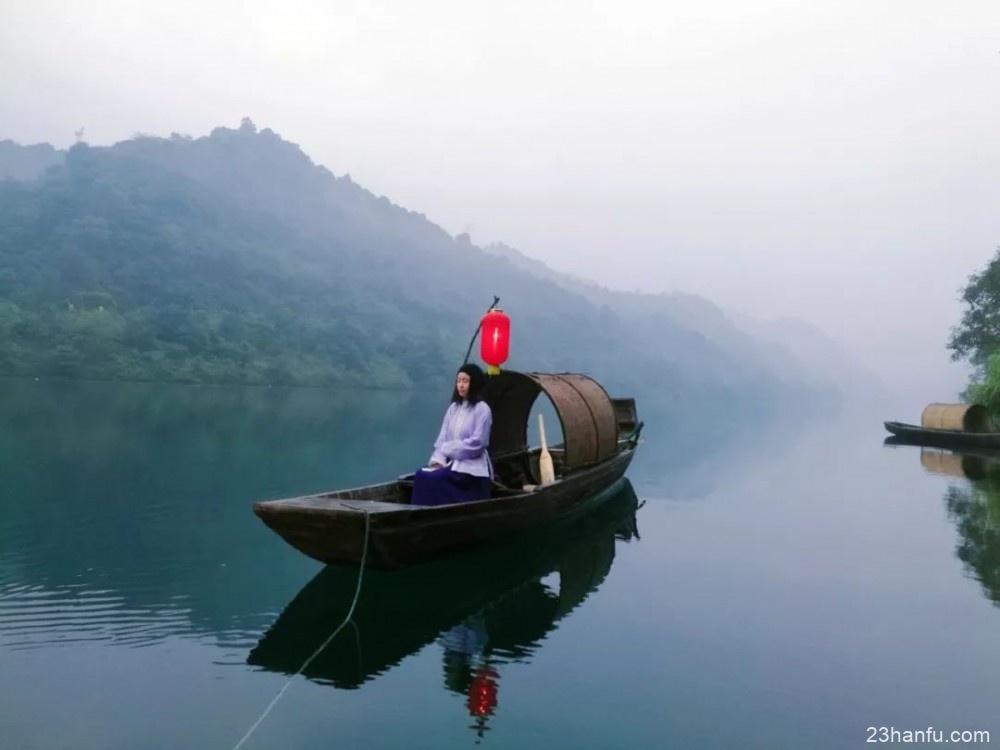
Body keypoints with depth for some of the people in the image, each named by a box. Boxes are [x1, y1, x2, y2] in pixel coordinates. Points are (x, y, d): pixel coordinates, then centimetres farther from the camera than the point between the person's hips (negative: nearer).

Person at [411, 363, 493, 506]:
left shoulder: (482, 409, -5)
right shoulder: (453, 408, 13)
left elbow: (476, 443, -13)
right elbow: (442, 438, 7)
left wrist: (447, 449, -9)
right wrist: (438, 460, -10)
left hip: (471, 467, -6)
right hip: (451, 462, 6)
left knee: (432, 479, -26)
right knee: (421, 475, -21)